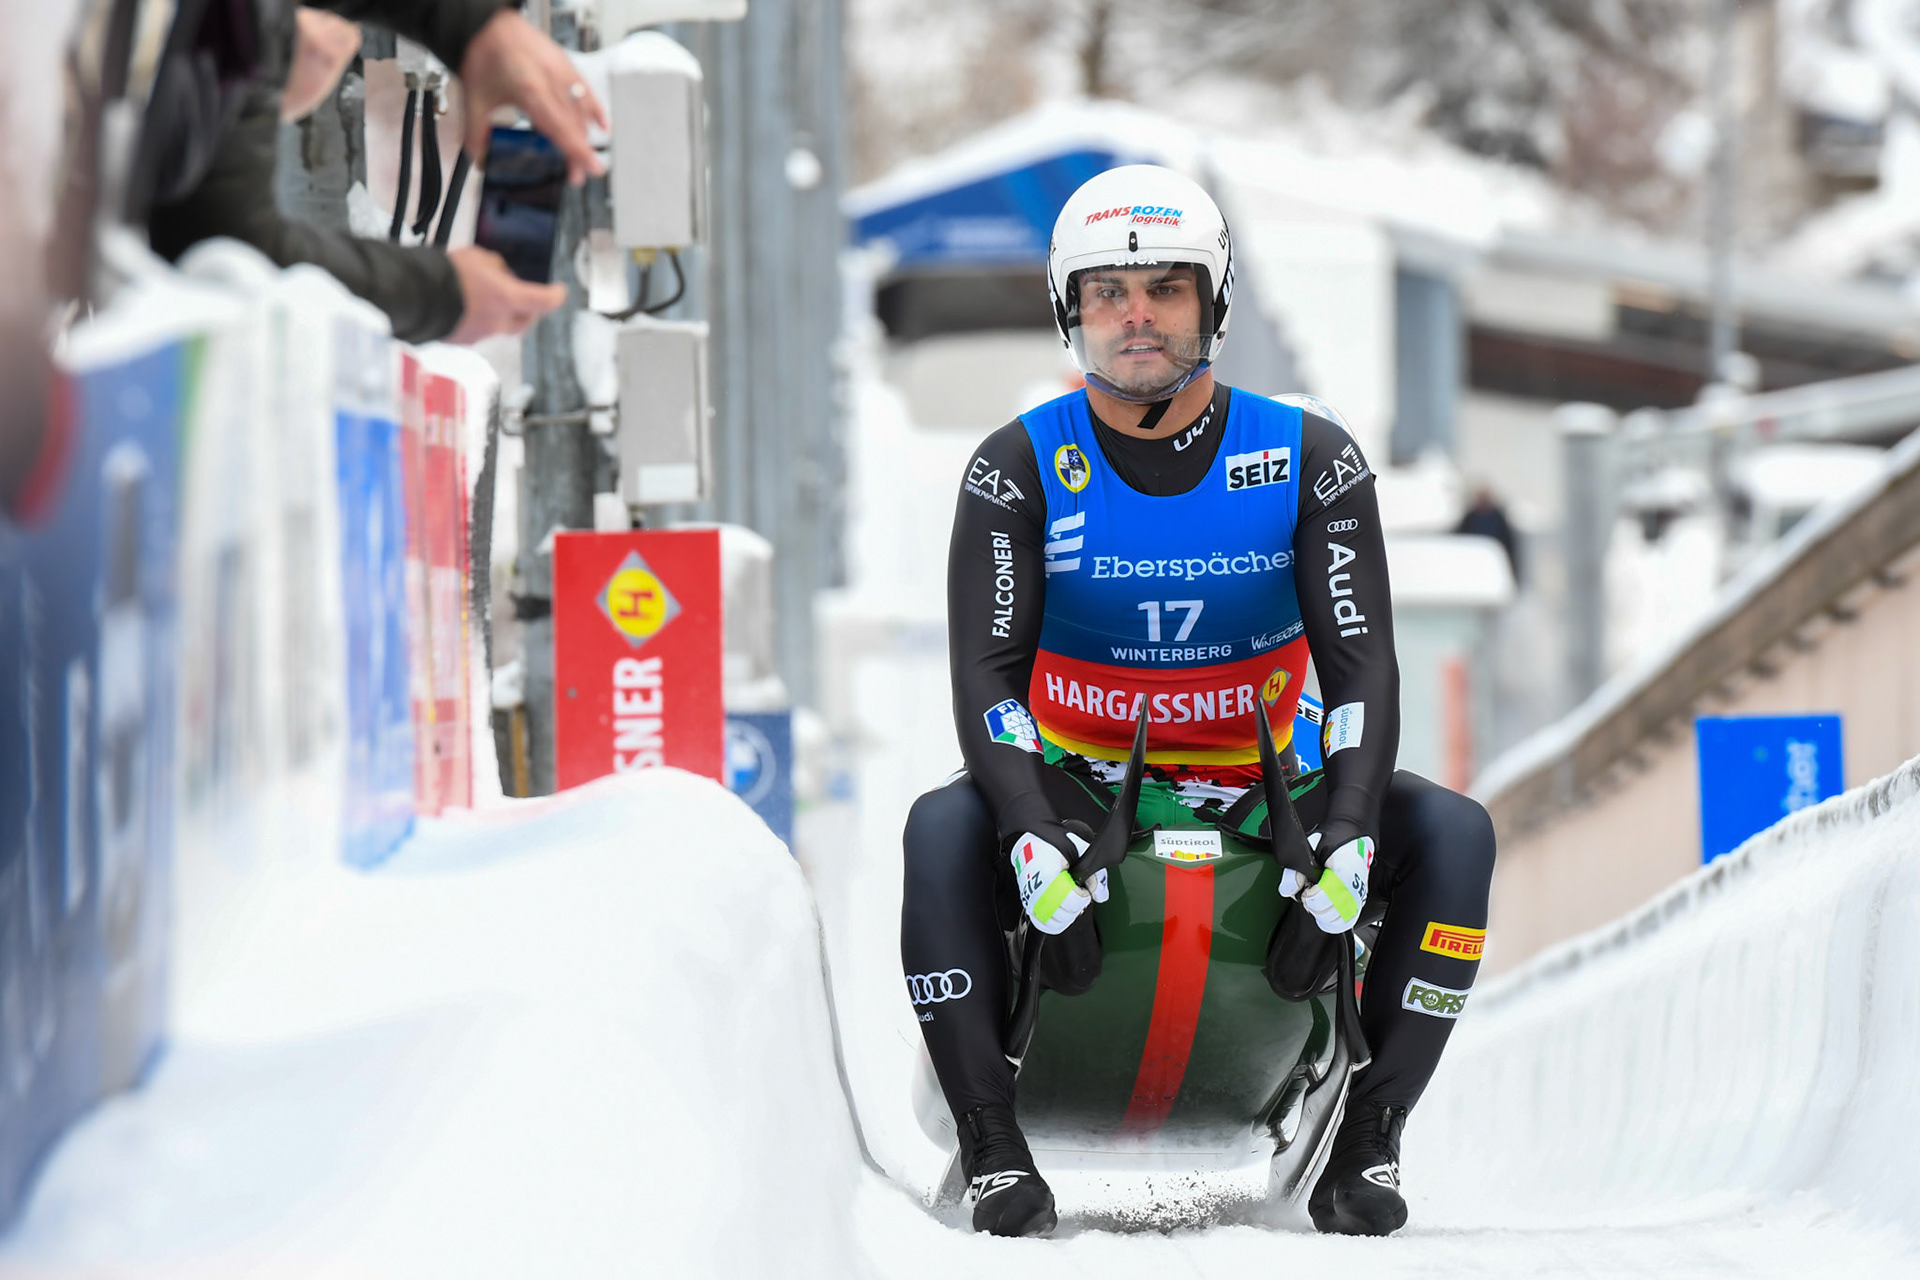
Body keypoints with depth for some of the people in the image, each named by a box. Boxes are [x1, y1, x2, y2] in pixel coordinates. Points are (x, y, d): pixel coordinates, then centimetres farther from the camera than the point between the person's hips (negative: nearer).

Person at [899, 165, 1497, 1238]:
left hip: (1259, 792, 1)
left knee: (1452, 832, -23)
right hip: (1077, 787, -1)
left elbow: (1364, 667, -8)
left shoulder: (1311, 458, -4)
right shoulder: (1021, 469, -6)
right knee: (942, 830, -32)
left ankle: (1365, 1143, -17)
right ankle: (995, 1148, -24)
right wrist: (1035, 844, -30)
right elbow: (986, 678, -12)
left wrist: (1349, 838, -26)